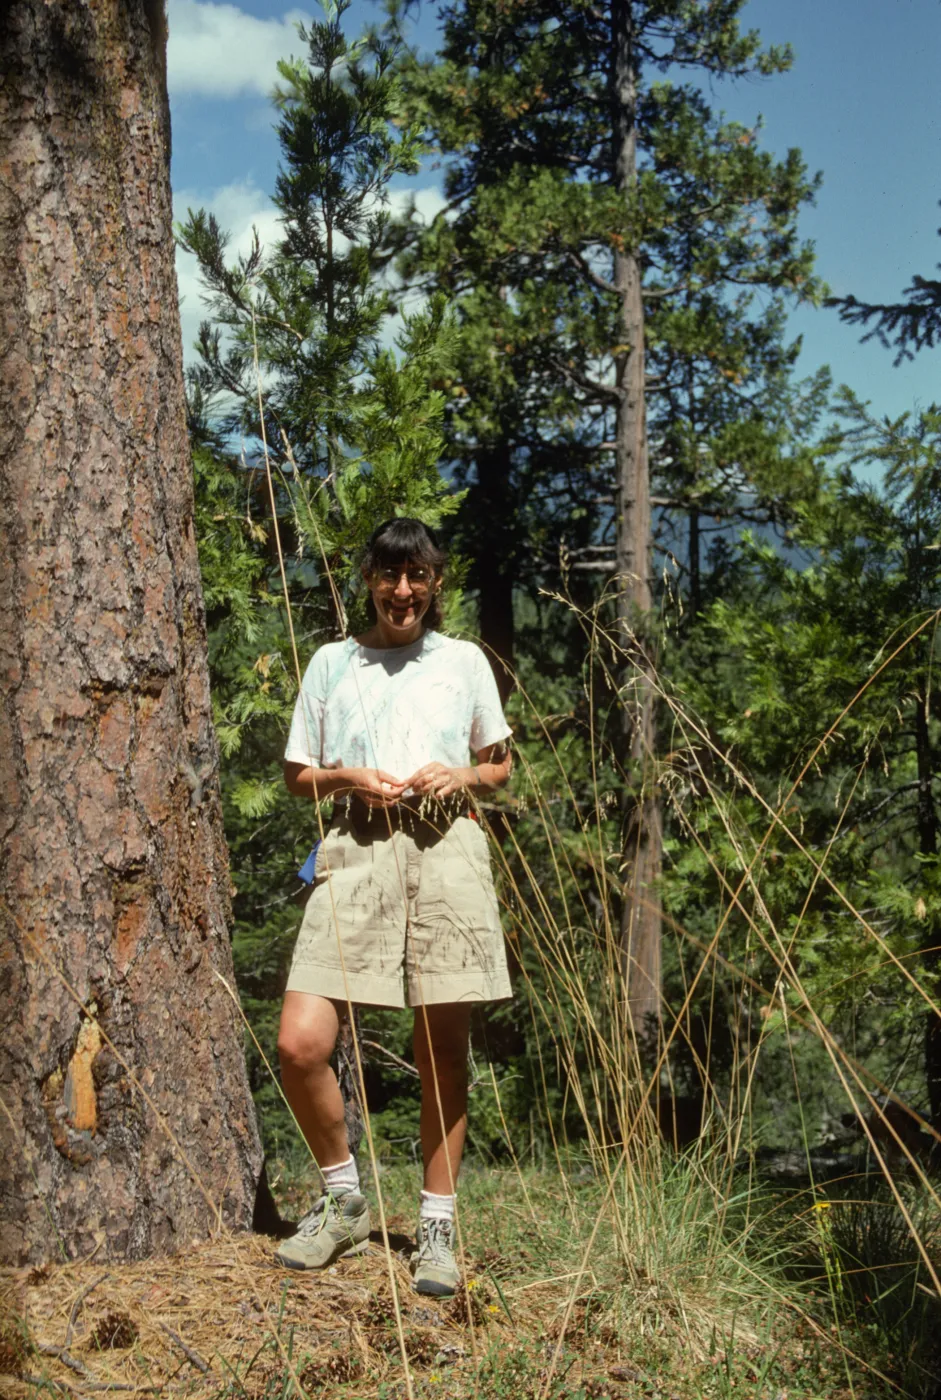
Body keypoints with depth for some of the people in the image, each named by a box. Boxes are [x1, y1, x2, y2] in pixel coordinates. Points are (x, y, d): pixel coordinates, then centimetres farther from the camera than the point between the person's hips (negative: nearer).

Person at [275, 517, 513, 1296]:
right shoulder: (332, 662, 14)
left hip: (446, 846, 0)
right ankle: (344, 1202, 13)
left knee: (444, 1047, 1)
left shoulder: (464, 661, 14)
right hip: (358, 848, 1)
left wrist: (460, 775, -2)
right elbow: (297, 775, 16)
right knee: (301, 1044, -10)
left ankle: (438, 1227, 15)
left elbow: (500, 766, 20)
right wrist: (346, 777, -4)